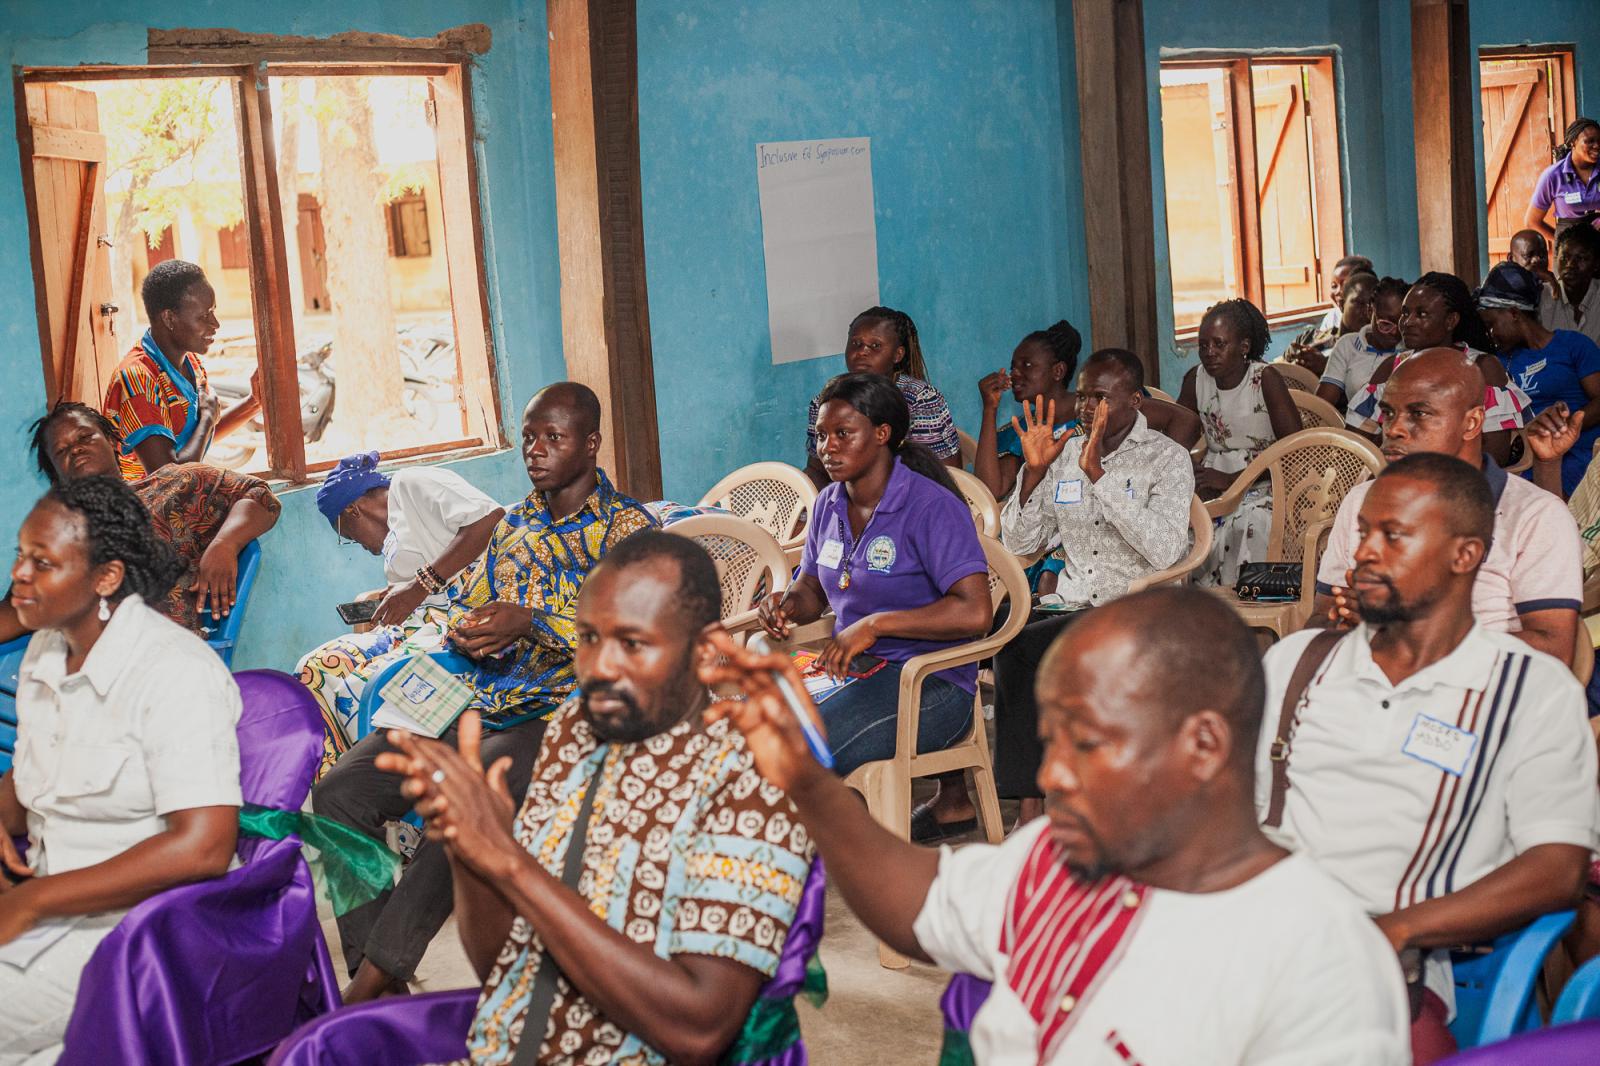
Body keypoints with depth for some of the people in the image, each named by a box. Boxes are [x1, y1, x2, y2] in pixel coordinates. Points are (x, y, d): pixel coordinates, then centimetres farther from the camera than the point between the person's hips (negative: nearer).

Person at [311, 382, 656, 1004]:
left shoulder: (630, 528, 2)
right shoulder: (514, 525, 22)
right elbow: (465, 604, 24)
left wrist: (531, 623, -20)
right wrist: (464, 634, -1)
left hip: (561, 713, -6)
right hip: (477, 702, 7)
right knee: (340, 790, -16)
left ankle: (374, 978, -26)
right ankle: (377, 982, -16)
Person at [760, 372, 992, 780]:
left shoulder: (931, 506, -13)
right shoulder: (828, 505, 11)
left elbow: (975, 612, -23)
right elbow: (812, 589, 24)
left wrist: (875, 624, -24)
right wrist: (786, 604, -1)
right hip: (848, 667, 7)